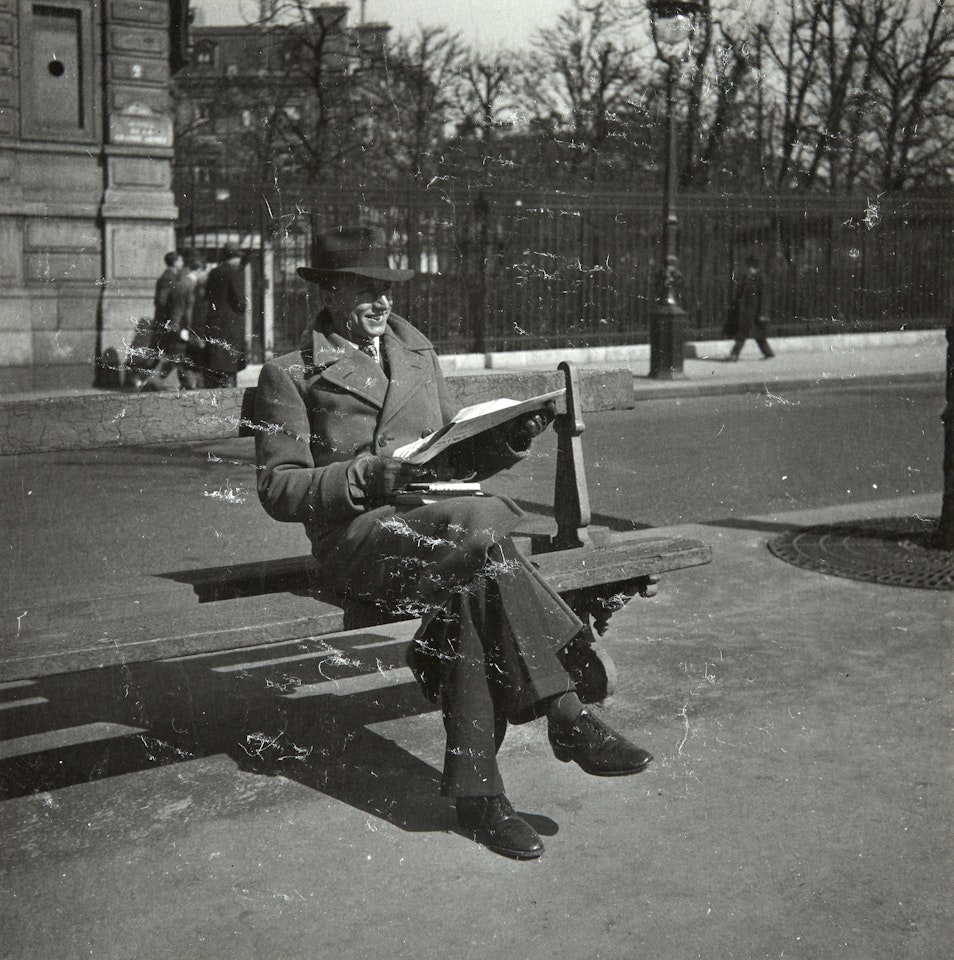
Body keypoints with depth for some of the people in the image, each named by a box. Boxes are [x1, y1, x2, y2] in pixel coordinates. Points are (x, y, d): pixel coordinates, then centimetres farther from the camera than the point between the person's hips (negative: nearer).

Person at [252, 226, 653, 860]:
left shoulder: (417, 351, 25)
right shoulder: (289, 374, 7)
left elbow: (455, 458, 24)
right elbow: (278, 489, 0)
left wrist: (513, 438, 3)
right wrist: (364, 476, -16)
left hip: (437, 519, 5)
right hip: (358, 537, -5)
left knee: (474, 586, -33)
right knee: (484, 529, -34)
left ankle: (475, 790, -32)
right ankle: (566, 714, -33)